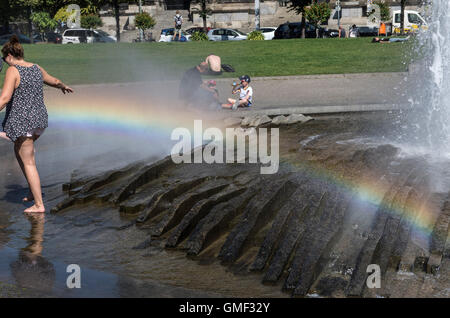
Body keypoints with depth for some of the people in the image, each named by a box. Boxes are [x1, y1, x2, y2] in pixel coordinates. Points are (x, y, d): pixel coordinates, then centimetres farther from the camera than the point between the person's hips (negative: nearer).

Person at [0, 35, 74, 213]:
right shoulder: (36, 69, 8)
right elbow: (54, 81, 26)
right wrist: (64, 86, 48)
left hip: (22, 121, -7)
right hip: (40, 119, 7)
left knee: (28, 163, 1)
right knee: (18, 150, 28)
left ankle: (39, 205, 5)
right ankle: (33, 191, 26)